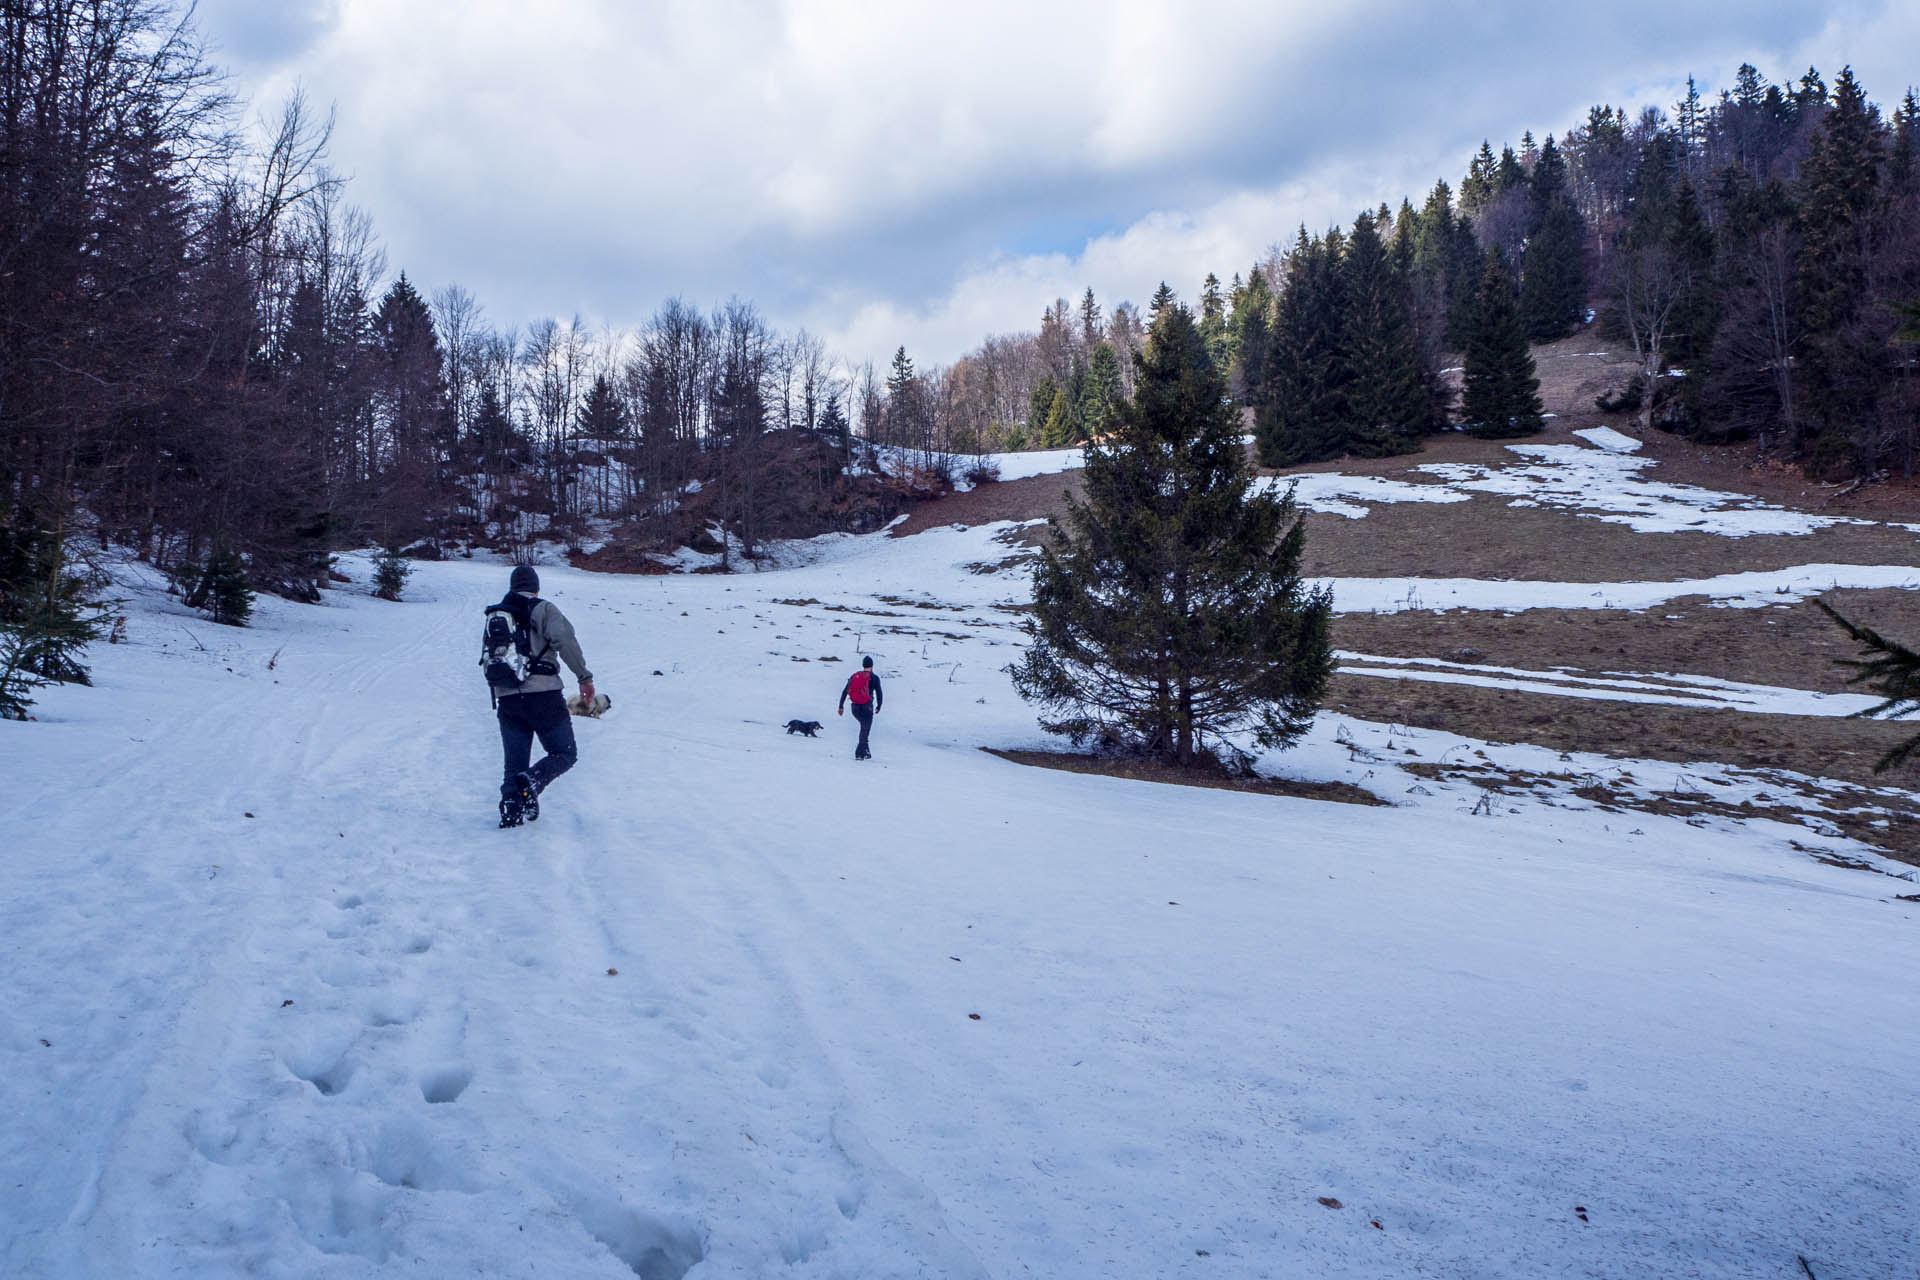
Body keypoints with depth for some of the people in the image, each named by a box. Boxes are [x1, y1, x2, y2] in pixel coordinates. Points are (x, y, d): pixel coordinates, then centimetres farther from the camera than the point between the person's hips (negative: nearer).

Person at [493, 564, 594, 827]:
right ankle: (532, 780, -21)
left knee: (514, 762, 14)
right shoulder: (543, 609, -1)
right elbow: (564, 639, -16)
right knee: (564, 753, 4)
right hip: (543, 695, -5)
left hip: (507, 699, 5)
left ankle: (510, 808, -1)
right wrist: (584, 677, -14)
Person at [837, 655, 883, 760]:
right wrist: (878, 707, 13)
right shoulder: (874, 678, -3)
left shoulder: (854, 676, 8)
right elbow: (879, 693, -2)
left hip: (855, 708, 4)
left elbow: (844, 691, 4)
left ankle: (866, 751, 19)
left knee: (864, 728, 23)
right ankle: (859, 753, -5)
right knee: (865, 730, 4)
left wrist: (841, 706, 5)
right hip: (867, 708, -4)